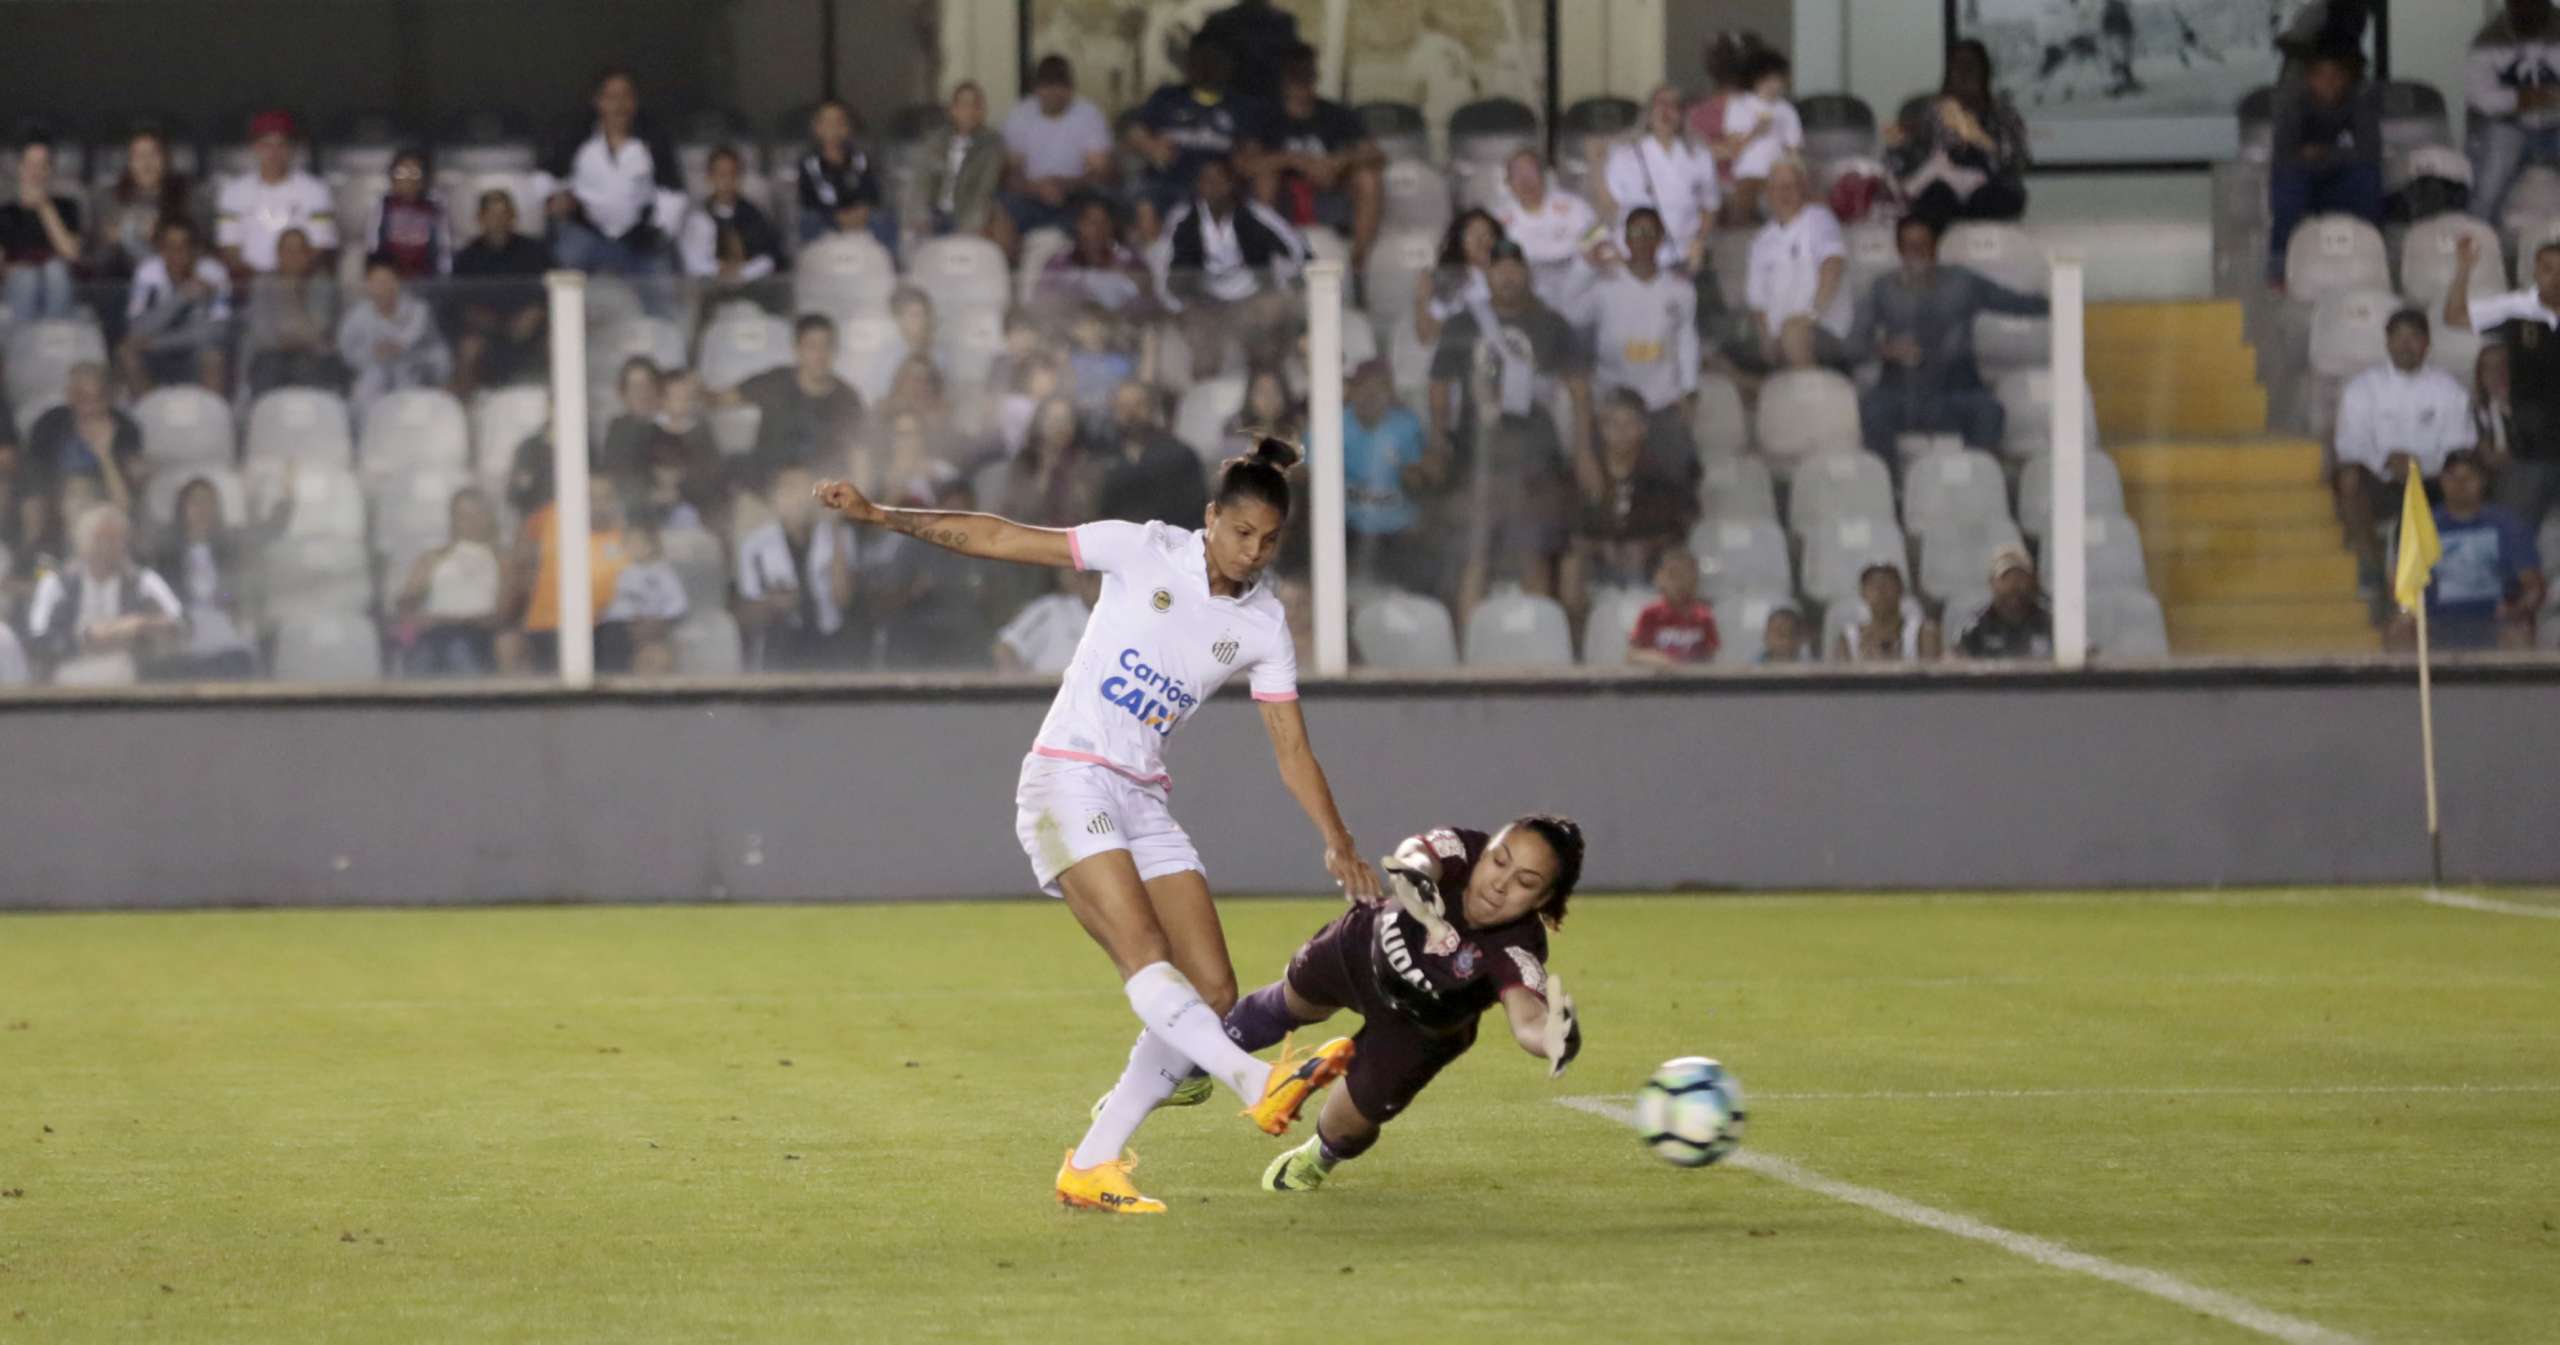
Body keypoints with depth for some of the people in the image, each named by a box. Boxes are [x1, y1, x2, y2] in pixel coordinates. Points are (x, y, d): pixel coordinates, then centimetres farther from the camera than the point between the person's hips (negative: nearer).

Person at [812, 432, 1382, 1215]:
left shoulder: (1263, 625, 5)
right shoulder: (1144, 553, -6)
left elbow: (1292, 750, 7)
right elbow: (1001, 539, -4)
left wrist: (1337, 843, -5)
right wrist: (879, 517, -9)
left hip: (1144, 802, 6)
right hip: (1068, 782, -6)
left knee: (1213, 994, -4)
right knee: (1145, 954, -26)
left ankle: (1090, 1167, 0)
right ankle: (1258, 1085, -44)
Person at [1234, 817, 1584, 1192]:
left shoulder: (1515, 951, -44)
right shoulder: (1462, 850, -38)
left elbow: (1527, 1019, -61)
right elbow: (1413, 852, -59)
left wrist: (1552, 1037, -85)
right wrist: (1413, 868, -84)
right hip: (1360, 949, 2)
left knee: (1351, 1119, 2)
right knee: (1294, 1002, 31)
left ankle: (1321, 1158, 43)